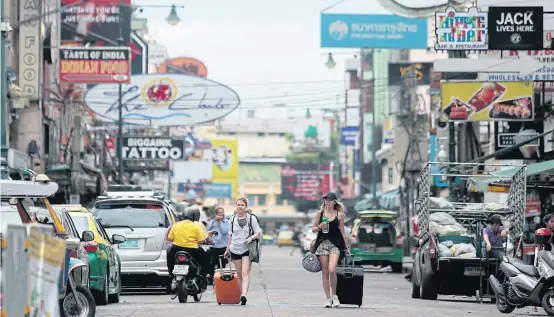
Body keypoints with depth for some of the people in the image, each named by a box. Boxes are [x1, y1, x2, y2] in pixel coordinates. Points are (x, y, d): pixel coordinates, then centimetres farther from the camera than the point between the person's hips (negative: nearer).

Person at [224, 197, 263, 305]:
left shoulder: (251, 219, 1)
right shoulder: (232, 219, 10)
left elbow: (258, 233, 1)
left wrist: (251, 237, -18)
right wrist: (227, 249, 20)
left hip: (247, 249, -4)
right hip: (235, 250, 4)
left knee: (245, 273, -16)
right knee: (239, 274, 6)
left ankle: (244, 295, -29)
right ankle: (242, 295, 12)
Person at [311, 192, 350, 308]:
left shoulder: (339, 215, 4)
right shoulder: (320, 213, 7)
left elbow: (342, 232, 9)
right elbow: (313, 229, 11)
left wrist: (346, 247, 11)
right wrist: (320, 227, -11)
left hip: (335, 244, -2)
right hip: (322, 243, 2)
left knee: (332, 271, -18)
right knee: (325, 272, 2)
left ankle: (334, 295, 1)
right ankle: (328, 298, 9)